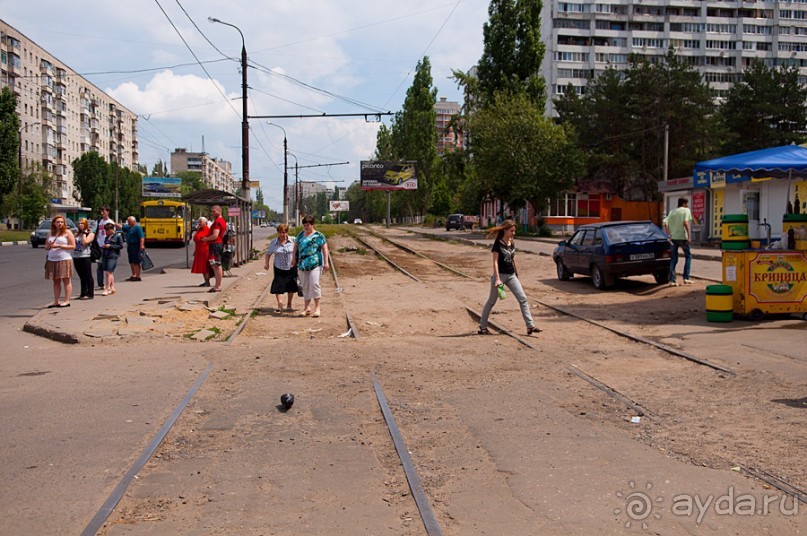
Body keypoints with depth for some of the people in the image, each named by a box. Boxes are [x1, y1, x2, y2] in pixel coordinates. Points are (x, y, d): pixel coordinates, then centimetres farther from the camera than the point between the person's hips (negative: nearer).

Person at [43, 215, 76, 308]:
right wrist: (50, 245, -4)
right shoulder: (51, 234, 17)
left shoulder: (67, 233, 1)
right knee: (56, 281, 6)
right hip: (52, 260, 5)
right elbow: (46, 247, 20)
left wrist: (59, 246, -12)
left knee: (66, 280, -4)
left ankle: (67, 301, -2)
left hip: (64, 259, -5)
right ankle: (56, 301, 8)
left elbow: (73, 246, -7)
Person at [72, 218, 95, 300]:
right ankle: (83, 293, 17)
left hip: (85, 257, -6)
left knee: (88, 276, -2)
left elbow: (85, 242, -15)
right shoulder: (77, 234, 17)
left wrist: (84, 233, -7)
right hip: (76, 257, 6)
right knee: (82, 277, 12)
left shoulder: (91, 234, 0)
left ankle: (90, 294, 2)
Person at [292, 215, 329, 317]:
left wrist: (326, 262, -6)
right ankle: (307, 308, 15)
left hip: (315, 263, -5)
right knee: (305, 286, 8)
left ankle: (317, 307, -9)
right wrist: (294, 258, 20)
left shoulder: (318, 236, -1)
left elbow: (324, 248, -1)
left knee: (314, 283, -15)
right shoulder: (301, 235, 14)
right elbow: (296, 246, 26)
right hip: (302, 264, 5)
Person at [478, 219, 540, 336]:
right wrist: (497, 279, -23)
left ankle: (530, 326, -2)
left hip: (511, 275, 6)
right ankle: (482, 327, 15)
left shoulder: (512, 243, 8)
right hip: (500, 274, -6)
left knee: (523, 299, -3)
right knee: (491, 301, 4)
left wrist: (516, 274, 17)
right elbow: (495, 262, -16)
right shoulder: (498, 243, -11)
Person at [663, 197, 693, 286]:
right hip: (682, 237, -5)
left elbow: (666, 224, 7)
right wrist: (689, 236, -14)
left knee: (673, 259, 7)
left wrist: (669, 235, 12)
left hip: (673, 238, 5)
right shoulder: (686, 210, -1)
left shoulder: (672, 212, 15)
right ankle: (686, 278, 6)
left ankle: (672, 280, 2)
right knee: (688, 256, 12)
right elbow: (686, 223, -15)